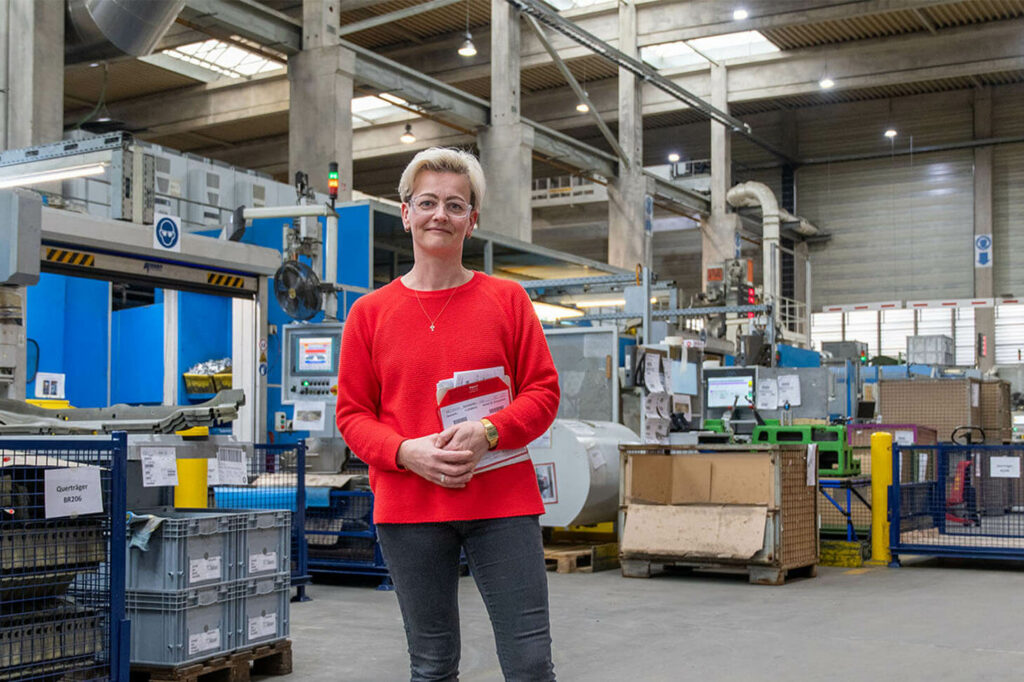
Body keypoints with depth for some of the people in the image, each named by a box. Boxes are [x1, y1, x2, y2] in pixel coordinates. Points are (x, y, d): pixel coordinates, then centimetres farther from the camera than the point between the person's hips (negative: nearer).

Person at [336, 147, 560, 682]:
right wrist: (406, 451, -13)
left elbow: (543, 392, 4)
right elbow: (353, 415, 6)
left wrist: (488, 432, -14)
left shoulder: (507, 299, 5)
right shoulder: (371, 312, 5)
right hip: (407, 510, 1)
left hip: (502, 503, 0)